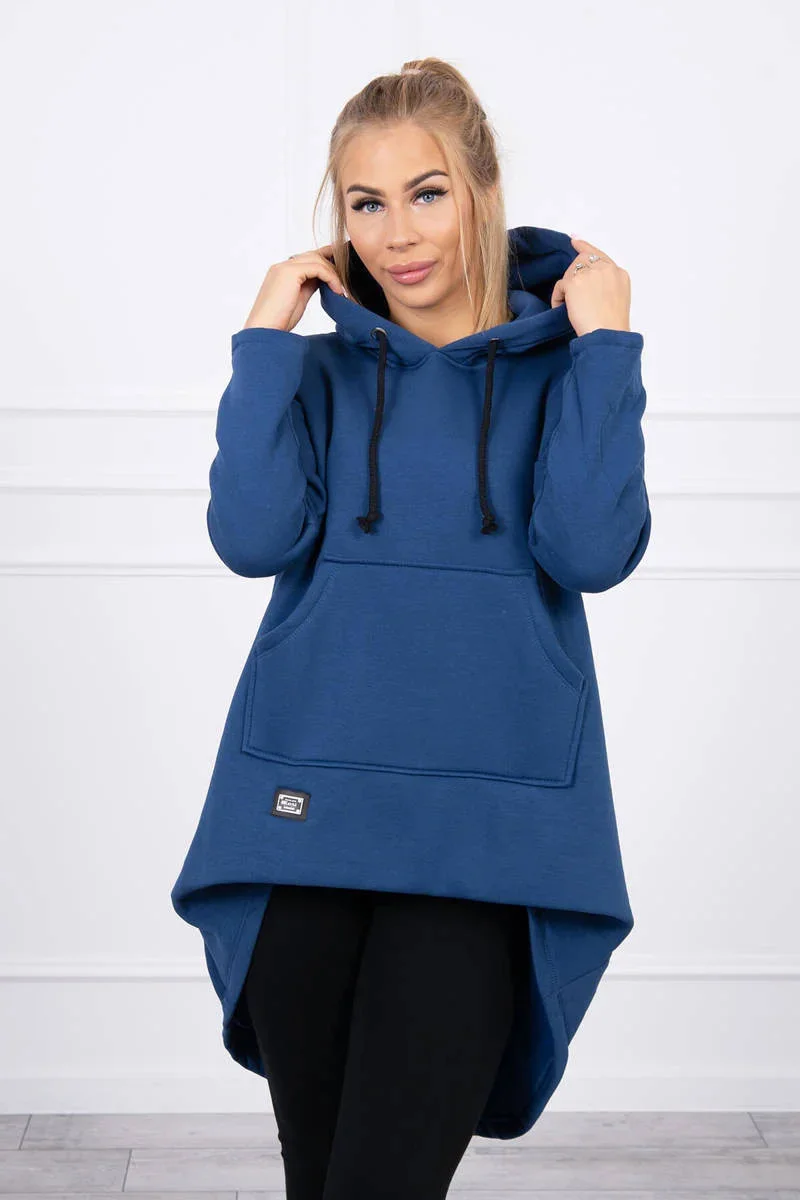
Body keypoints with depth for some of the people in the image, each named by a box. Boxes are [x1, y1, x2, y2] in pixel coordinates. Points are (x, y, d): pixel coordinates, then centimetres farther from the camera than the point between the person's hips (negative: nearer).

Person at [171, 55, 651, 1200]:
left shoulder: (563, 362, 6)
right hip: (304, 807, 2)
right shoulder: (320, 368, 10)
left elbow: (592, 551, -9)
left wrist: (605, 343, -7)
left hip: (483, 829, -2)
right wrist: (266, 340, -3)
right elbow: (254, 538, -5)